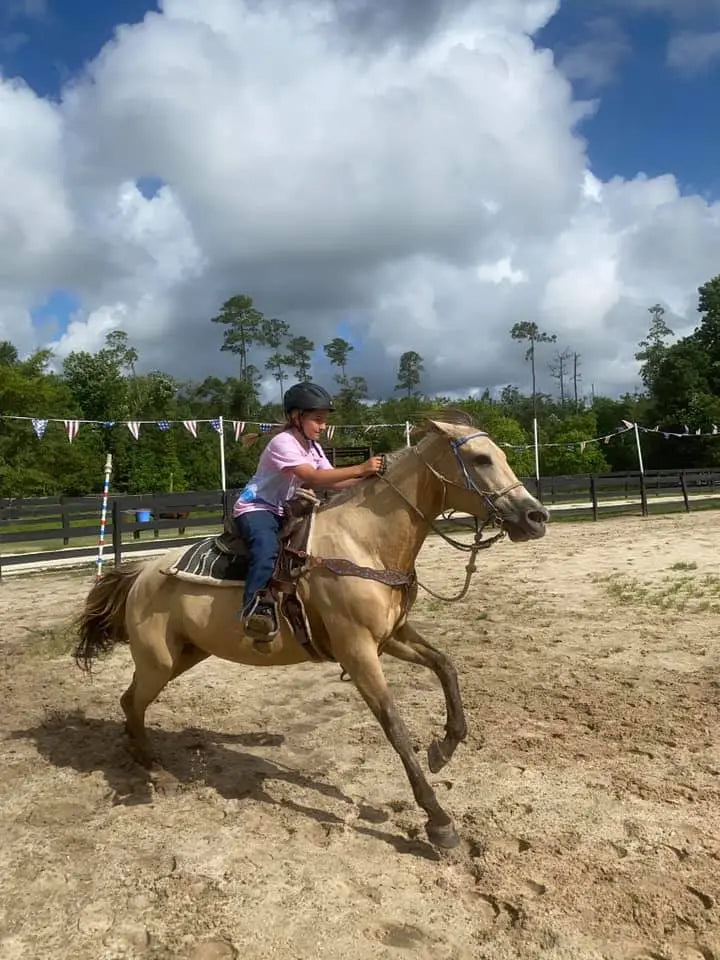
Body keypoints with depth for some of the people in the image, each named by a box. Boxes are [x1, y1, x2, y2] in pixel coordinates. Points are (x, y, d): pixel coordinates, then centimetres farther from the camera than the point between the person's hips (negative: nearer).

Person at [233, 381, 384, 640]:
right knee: (267, 546, -38)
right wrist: (360, 469, -38)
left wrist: (366, 477, -16)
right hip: (254, 508, -9)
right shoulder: (283, 442, -20)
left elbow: (333, 481, 0)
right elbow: (313, 477, -33)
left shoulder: (313, 447, 9)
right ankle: (255, 605, -37)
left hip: (284, 511, 9)